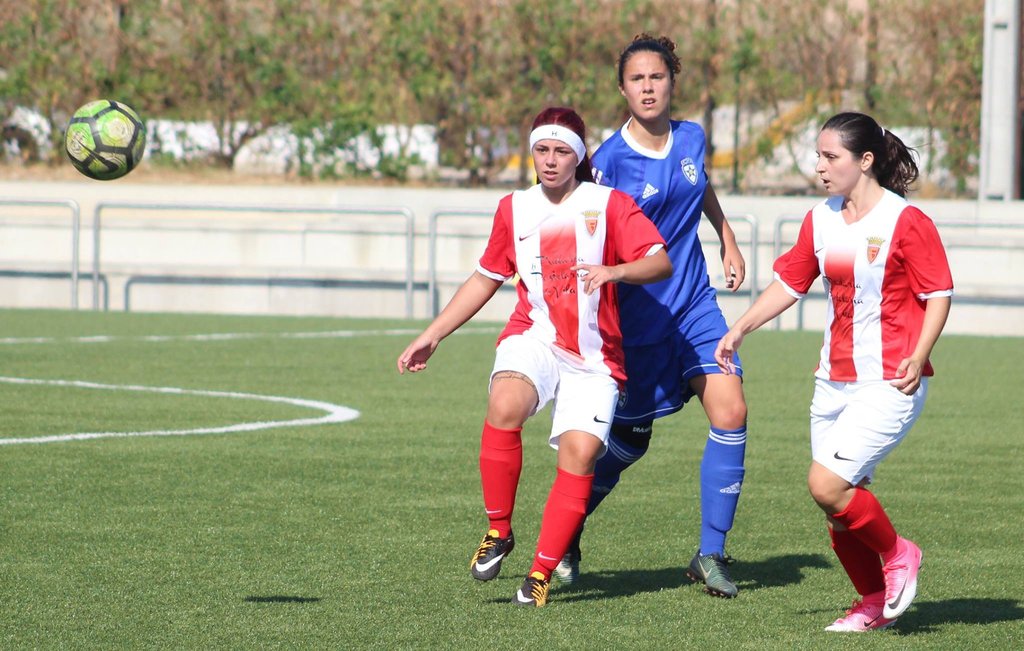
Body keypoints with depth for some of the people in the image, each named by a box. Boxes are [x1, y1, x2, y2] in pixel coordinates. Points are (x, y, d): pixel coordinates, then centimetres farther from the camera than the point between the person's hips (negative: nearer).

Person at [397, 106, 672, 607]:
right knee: (505, 406, -31)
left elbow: (661, 262, -11)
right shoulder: (514, 210, 11)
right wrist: (431, 336, 22)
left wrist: (614, 271, -32)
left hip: (593, 357, -1)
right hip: (533, 337, 1)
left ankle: (541, 574, -7)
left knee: (579, 453, -18)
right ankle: (498, 531, -16)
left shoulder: (609, 204, 0)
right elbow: (485, 279, 24)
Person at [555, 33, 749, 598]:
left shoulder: (691, 139, 2)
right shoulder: (610, 159, -14)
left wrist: (728, 242, 28)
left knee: (730, 413, -13)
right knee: (629, 438, 6)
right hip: (637, 316, -4)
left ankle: (711, 553, -3)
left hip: (694, 305, 4)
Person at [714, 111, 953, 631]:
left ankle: (898, 555, 6)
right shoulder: (820, 220, 9)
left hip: (889, 384, -7)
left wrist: (917, 357, -21)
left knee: (827, 485, -19)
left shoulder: (906, 222, -10)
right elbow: (790, 282, 19)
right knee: (840, 505, 4)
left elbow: (939, 295, -8)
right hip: (834, 382, 7)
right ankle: (874, 602, 22)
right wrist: (740, 329, 12)